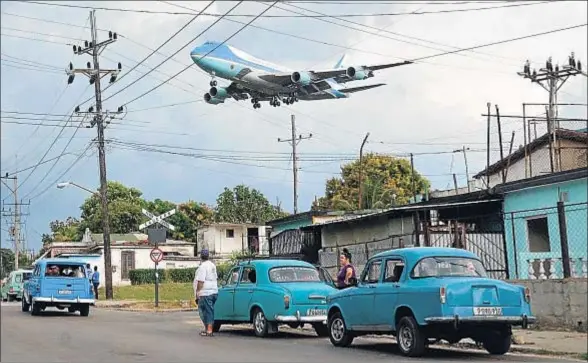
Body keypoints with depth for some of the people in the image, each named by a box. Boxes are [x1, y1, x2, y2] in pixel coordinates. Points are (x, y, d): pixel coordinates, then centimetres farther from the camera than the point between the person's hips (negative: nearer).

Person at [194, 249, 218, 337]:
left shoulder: (203, 266, -14)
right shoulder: (213, 265, 14)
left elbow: (200, 281, -20)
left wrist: (197, 292, -15)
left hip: (205, 293, -9)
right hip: (214, 291, 9)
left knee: (207, 311, -6)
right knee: (210, 311, 15)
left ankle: (208, 330, -7)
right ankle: (208, 329, 22)